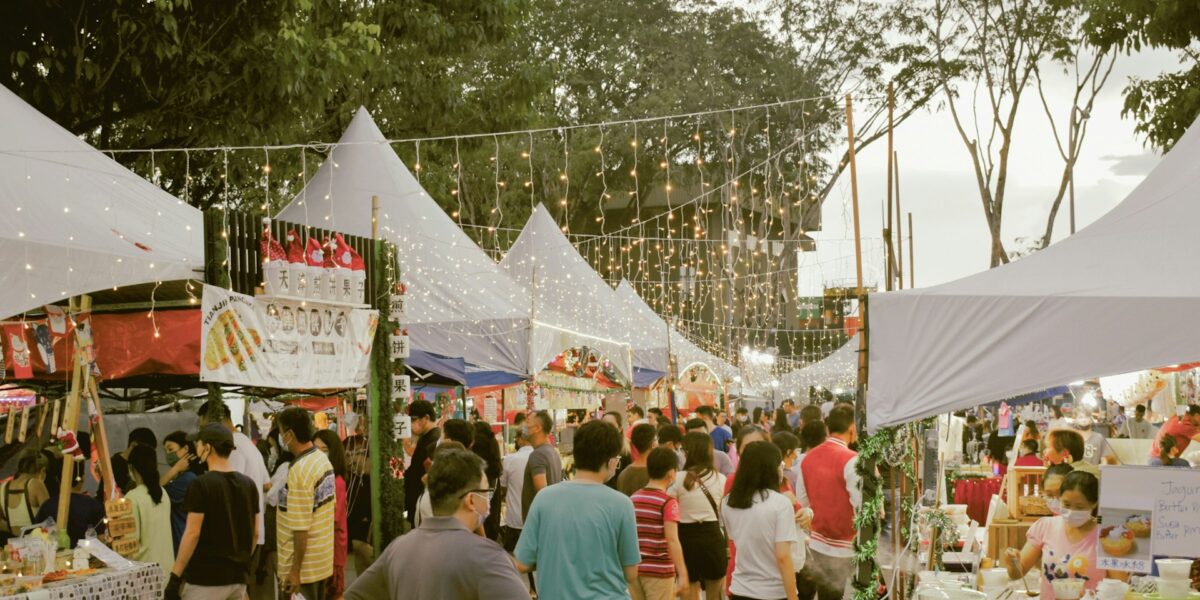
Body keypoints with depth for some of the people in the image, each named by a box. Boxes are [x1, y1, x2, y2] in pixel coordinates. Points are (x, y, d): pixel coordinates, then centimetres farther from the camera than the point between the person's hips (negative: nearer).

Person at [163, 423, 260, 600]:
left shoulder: (201, 485, -12)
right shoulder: (249, 485, 7)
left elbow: (192, 534, -15)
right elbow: (254, 534, 11)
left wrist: (175, 577, -10)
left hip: (206, 579, -6)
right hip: (238, 578, 6)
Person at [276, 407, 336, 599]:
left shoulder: (300, 470, -22)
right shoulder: (323, 459, 5)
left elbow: (301, 528, -23)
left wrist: (295, 570, -20)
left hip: (305, 562, -9)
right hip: (322, 556, 9)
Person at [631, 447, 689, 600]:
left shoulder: (633, 499, 7)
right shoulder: (668, 502, -11)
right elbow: (672, 541, -17)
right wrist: (683, 573, -16)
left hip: (634, 568, 6)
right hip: (659, 570, -6)